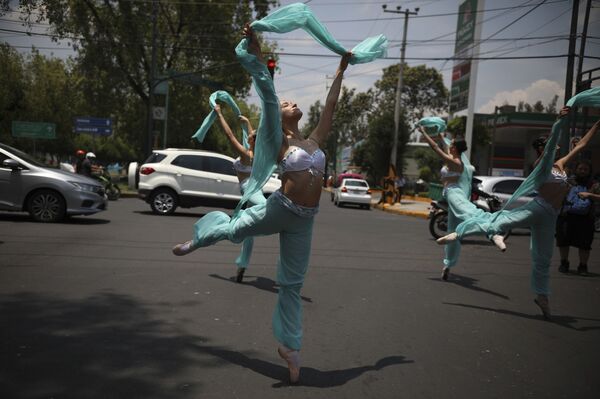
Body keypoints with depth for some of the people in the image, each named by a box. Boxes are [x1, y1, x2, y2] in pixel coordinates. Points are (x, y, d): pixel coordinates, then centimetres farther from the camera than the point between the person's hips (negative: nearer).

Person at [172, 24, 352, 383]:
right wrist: (257, 56, -17)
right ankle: (198, 240, 53)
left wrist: (341, 71, 22)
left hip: (304, 220, 4)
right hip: (280, 209, -4)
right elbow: (268, 99, -12)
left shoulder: (315, 142, 9)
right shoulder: (279, 142, -4)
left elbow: (331, 106, 17)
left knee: (292, 285, 10)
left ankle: (290, 346, 19)